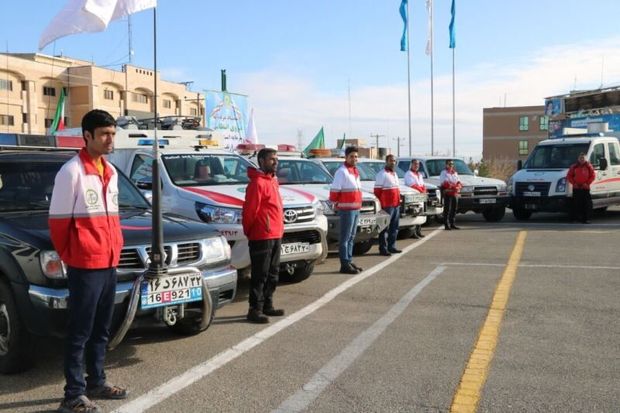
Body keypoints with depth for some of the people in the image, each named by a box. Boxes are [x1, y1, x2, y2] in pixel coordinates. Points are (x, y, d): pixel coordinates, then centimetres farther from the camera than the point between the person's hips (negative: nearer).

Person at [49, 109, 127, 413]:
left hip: (109, 263, 8)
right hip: (85, 266, -7)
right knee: (80, 332, 0)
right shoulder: (72, 171, -12)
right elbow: (58, 220, -9)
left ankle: (97, 382, 29)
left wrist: (115, 250, 13)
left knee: (101, 330, 16)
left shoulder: (110, 172, 12)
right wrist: (68, 256, -2)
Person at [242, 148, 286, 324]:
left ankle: (267, 306, 26)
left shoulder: (272, 180, 15)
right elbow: (249, 210, -15)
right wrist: (249, 231, -5)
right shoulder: (257, 182, -15)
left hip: (275, 235, 9)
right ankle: (255, 310, 2)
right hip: (262, 237, -9)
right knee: (260, 275, -4)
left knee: (272, 273, 15)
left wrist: (279, 229, 16)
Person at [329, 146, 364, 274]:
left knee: (351, 237, 14)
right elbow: (334, 191, -15)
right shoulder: (341, 172, -12)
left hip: (356, 209, 9)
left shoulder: (355, 171, 16)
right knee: (345, 238, -5)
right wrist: (336, 205, -9)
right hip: (346, 209, -9)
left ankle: (349, 261, 22)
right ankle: (345, 265, -3)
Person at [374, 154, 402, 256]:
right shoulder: (382, 174, -9)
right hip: (387, 206, -9)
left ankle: (391, 247, 21)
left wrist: (398, 201, 16)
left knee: (394, 228, 12)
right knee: (385, 228, -5)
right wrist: (381, 204, -15)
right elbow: (377, 191, -12)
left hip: (396, 205, 9)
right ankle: (383, 248, 0)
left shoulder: (394, 174, 19)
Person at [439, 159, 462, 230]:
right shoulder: (443, 173, -1)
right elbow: (444, 183, -13)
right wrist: (454, 187, -19)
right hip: (447, 193, -7)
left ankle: (452, 224, 15)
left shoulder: (455, 173, 21)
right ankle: (446, 225, -7)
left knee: (454, 209, 8)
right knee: (447, 209, -8)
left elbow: (459, 182, 16)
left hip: (455, 193, 7)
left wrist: (458, 186, -8)